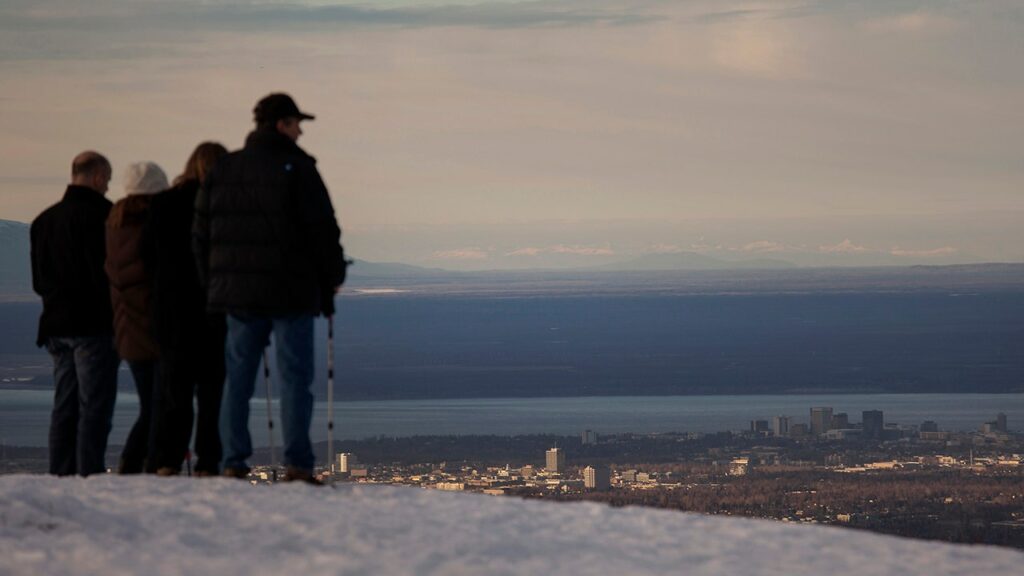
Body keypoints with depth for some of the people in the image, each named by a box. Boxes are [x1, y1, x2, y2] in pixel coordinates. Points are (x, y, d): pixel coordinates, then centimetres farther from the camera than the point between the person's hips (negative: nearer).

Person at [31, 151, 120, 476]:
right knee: (95, 404, -7)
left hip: (56, 324, 7)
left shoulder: (44, 220, 14)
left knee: (64, 404, 10)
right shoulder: (99, 214, -12)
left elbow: (38, 280, 17)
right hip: (94, 325, -7)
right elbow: (109, 269, -15)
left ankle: (61, 474, 9)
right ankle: (89, 473, -12)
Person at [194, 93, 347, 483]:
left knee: (238, 378, 8)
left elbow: (202, 235, 12)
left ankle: (234, 463, 4)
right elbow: (322, 229, -8)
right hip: (291, 291, -5)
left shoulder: (222, 170, 10)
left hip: (237, 291, 5)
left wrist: (214, 285, 19)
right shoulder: (297, 168, -7)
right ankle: (297, 464, -6)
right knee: (294, 377, -2)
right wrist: (333, 277, 5)